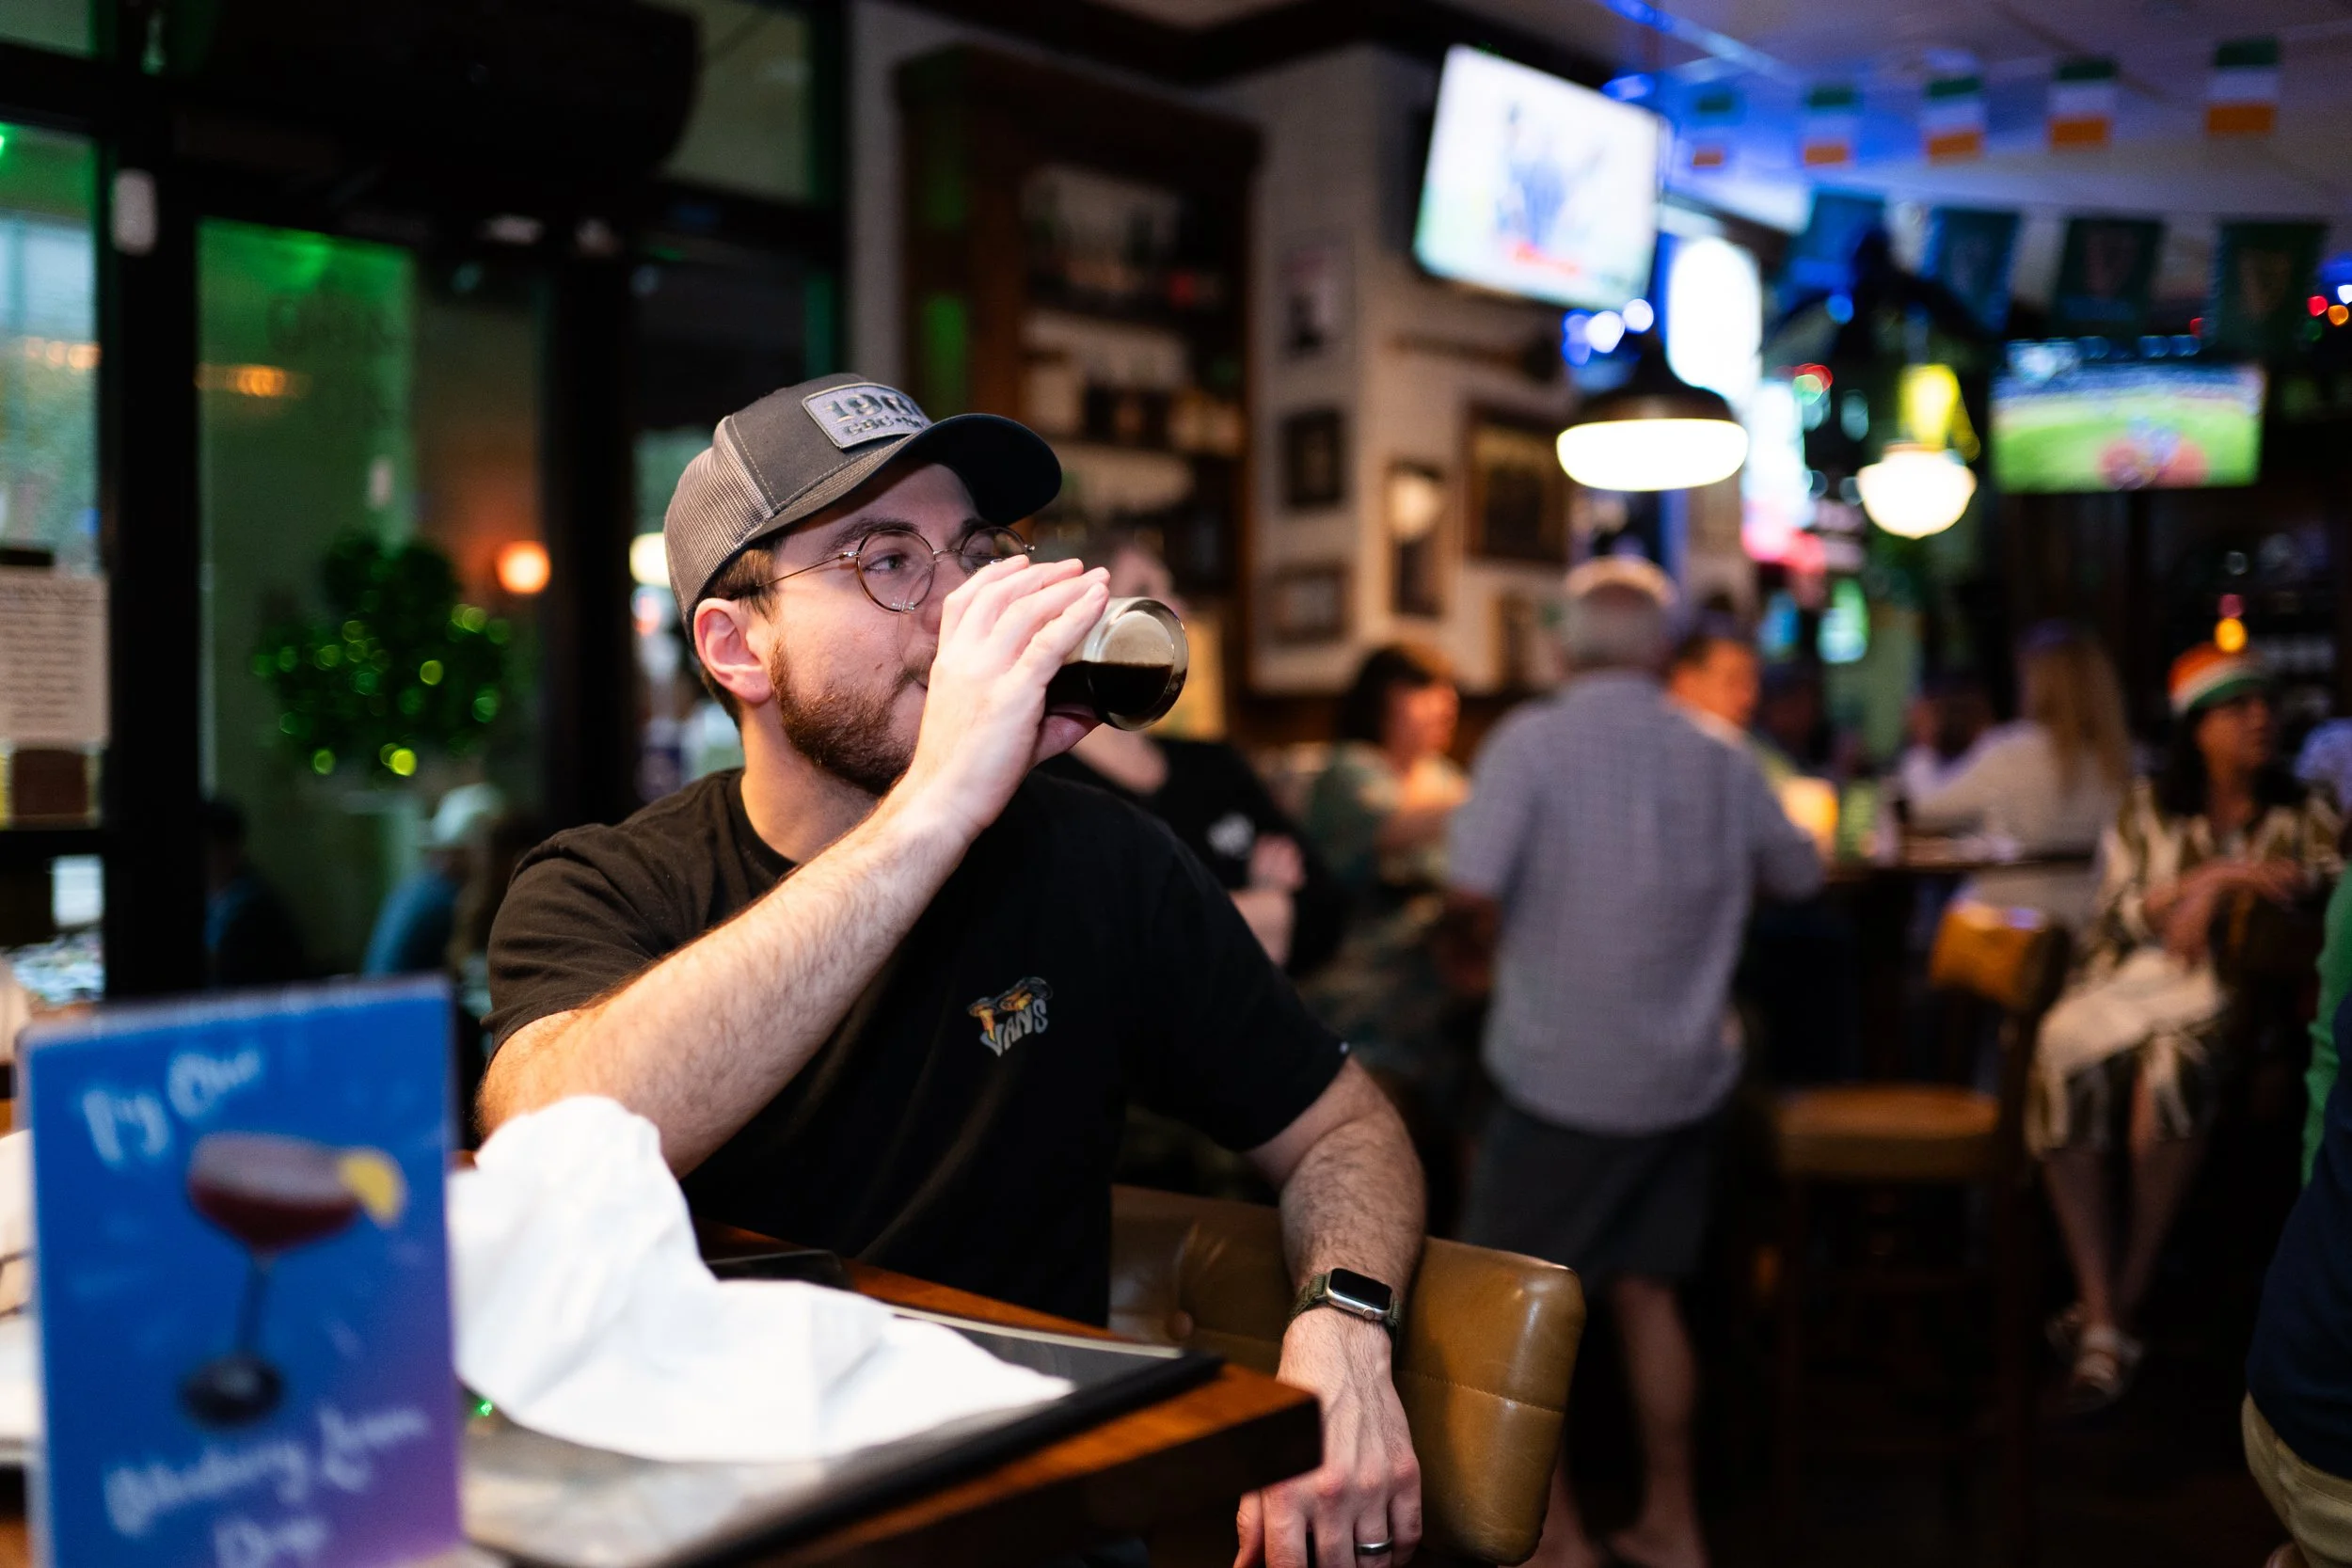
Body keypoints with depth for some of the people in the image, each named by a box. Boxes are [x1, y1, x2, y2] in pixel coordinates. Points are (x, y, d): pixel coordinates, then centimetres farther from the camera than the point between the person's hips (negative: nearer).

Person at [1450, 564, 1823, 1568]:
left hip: (1559, 1072, -5)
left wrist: (1510, 935, -2)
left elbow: (1473, 886, -23)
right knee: (1645, 1291, 18)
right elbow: (1798, 876, 16)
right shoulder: (1722, 762, 2)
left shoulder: (1533, 740, -12)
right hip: (1682, 1074, 5)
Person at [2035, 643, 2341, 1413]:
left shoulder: (2299, 810, 16)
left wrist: (2217, 889, -10)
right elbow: (2118, 913, 6)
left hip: (2235, 987, -1)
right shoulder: (2148, 808, 16)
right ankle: (2104, 1321, -29)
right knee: (2063, 1059, -33)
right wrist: (2214, 873, -7)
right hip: (2134, 977, 1)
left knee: (2172, 1055, -38)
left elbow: (2336, 872, -4)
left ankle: (2125, 1296, -25)